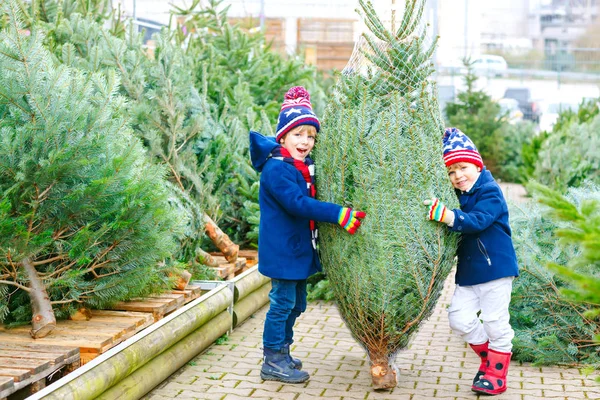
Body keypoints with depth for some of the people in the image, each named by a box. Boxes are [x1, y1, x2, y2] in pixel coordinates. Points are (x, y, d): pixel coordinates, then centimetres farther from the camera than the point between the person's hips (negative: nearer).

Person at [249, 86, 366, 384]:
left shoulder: (305, 166, 11)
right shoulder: (276, 168, -19)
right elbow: (298, 203, -28)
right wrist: (339, 214, -33)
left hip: (300, 248, 10)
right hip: (282, 249, -9)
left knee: (296, 303, 17)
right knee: (283, 303, -3)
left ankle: (282, 353, 30)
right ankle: (272, 362, 8)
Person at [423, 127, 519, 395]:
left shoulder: (489, 192, -14)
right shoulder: (459, 196, 9)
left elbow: (477, 221, -32)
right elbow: (457, 230, 17)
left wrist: (445, 215, -45)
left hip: (495, 268, -7)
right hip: (468, 271, 7)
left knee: (495, 322, 1)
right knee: (459, 318, 4)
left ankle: (496, 373, 17)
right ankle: (487, 357, 26)